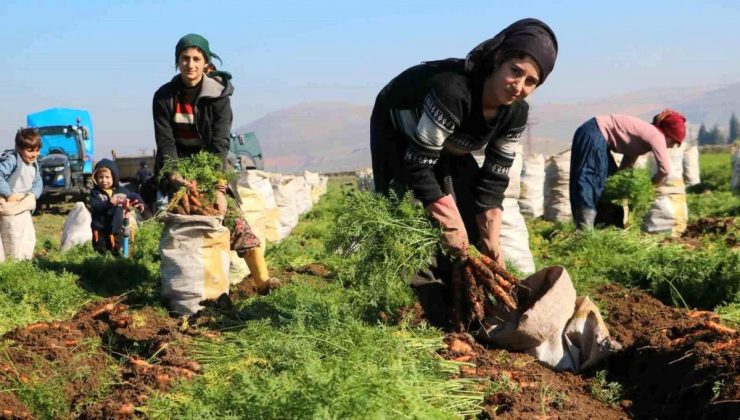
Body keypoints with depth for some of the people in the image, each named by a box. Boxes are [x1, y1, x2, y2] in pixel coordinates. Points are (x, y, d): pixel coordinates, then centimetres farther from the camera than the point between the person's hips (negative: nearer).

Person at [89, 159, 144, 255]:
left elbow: (135, 197, 16)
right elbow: (94, 207, -24)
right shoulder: (95, 193, -8)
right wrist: (109, 203, -37)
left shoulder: (122, 191, 1)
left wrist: (140, 203, -6)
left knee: (118, 255, 15)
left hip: (117, 231, 2)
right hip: (100, 232, -2)